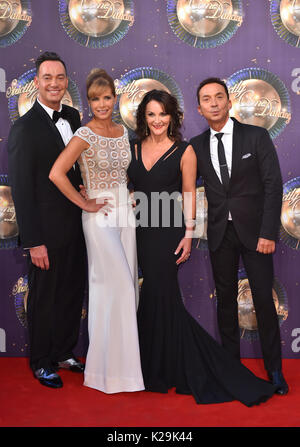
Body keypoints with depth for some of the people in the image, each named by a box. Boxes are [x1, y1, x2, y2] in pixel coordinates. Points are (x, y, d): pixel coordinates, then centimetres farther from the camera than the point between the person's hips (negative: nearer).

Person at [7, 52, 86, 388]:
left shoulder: (73, 117, 7)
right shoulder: (24, 128, -13)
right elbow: (21, 190, -14)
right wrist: (34, 242, -17)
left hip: (77, 226, 6)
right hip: (47, 231, -6)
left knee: (73, 293, 17)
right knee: (45, 298, 9)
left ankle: (64, 352, 36)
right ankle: (42, 363, 29)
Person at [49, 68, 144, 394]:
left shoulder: (122, 131, 9)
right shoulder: (84, 135, -12)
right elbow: (56, 174, -24)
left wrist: (128, 196, 10)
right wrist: (84, 204, -16)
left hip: (125, 213, 7)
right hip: (100, 218, -7)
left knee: (127, 286, 11)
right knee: (113, 288, -5)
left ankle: (125, 353, 27)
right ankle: (108, 367, 11)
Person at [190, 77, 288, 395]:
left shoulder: (256, 136, -2)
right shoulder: (196, 146, 6)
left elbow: (273, 185, -5)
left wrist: (268, 233, -12)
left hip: (254, 231, -2)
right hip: (220, 234, 3)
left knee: (264, 300, 0)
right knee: (225, 300, 9)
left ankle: (274, 370, 15)